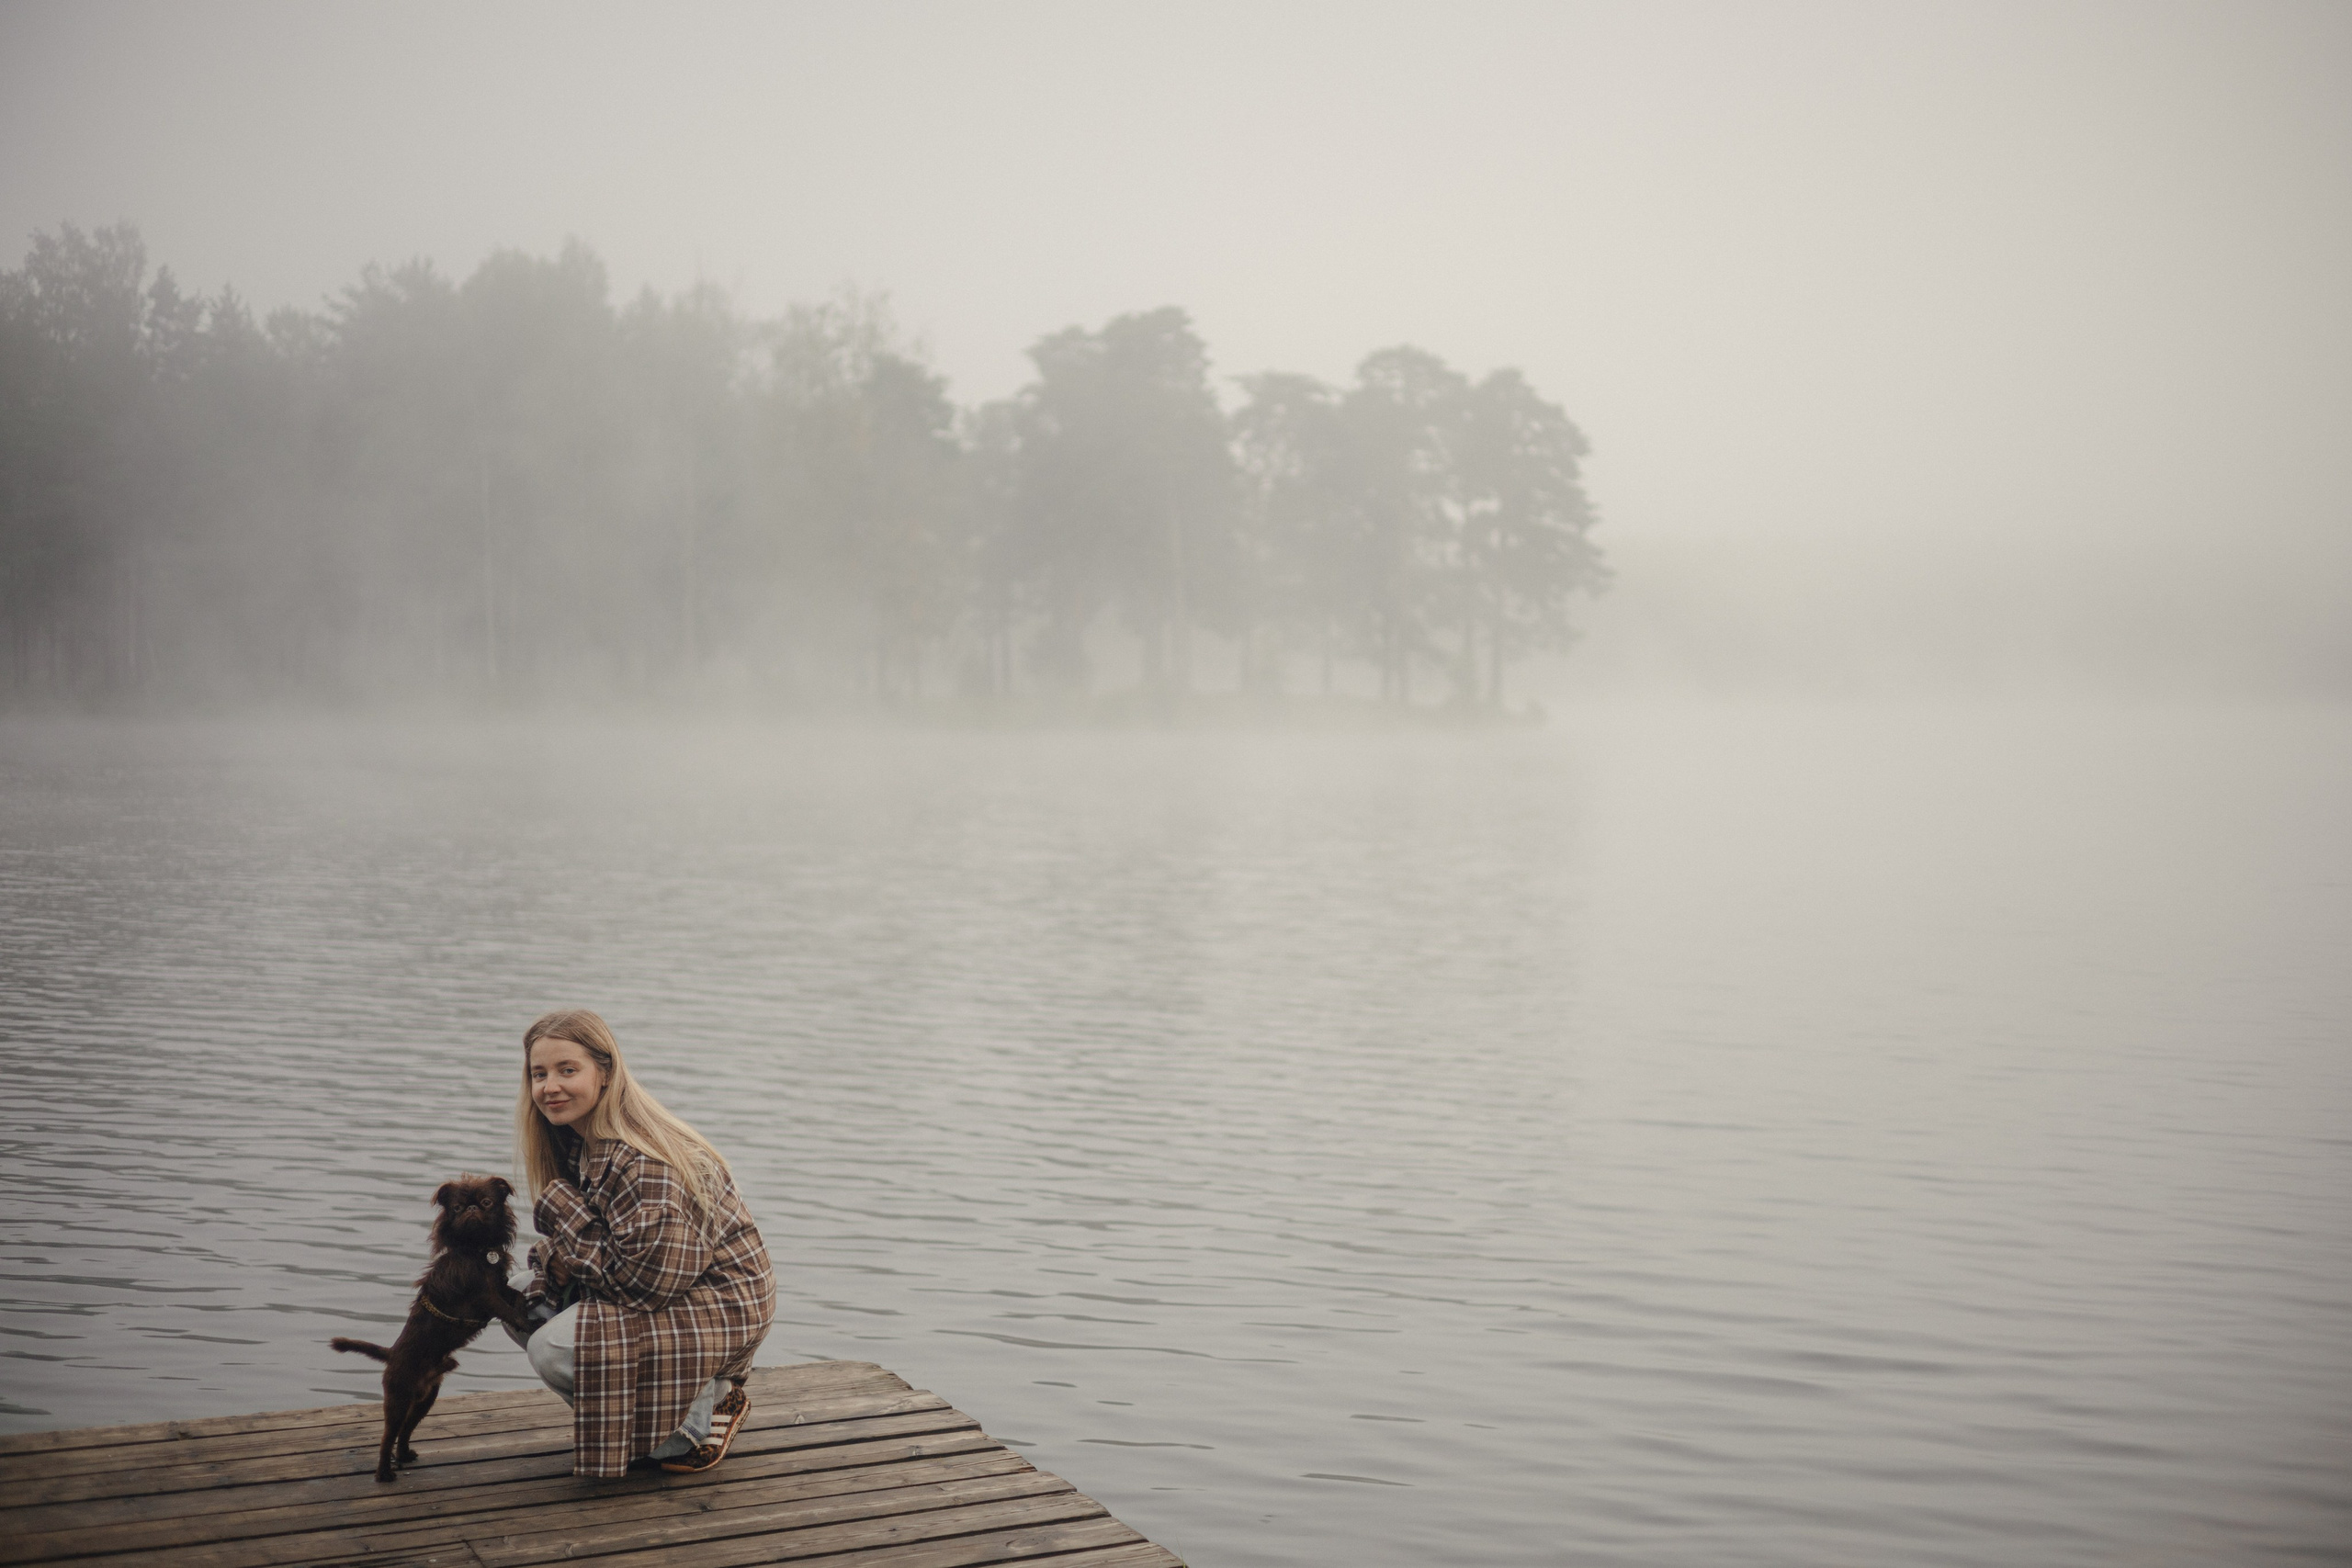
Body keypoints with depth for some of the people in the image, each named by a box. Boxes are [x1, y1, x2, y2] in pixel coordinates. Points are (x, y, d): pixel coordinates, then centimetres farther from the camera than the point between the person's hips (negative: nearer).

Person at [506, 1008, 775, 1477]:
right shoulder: (581, 1142, 3)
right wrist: (540, 1293, -11)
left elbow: (650, 1280, -28)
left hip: (721, 1306, -10)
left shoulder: (643, 1162, -27)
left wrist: (560, 1210, -21)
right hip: (665, 1296, 10)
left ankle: (701, 1410, -3)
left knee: (553, 1350, -22)